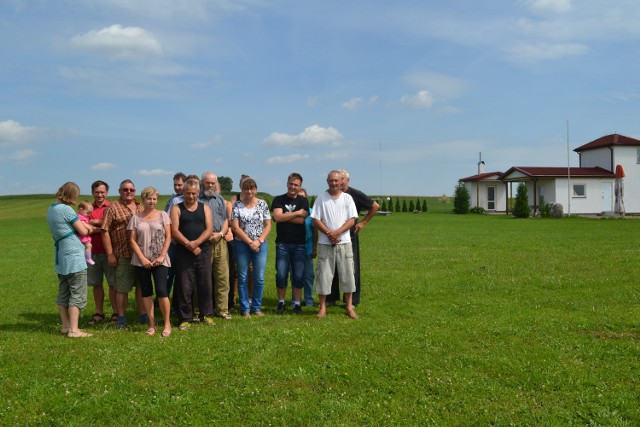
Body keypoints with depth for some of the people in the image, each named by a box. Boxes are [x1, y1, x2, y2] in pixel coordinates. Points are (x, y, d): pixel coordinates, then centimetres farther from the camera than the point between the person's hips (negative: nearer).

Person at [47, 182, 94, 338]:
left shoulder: (51, 209, 10)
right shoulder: (66, 209, -16)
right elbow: (83, 231, -11)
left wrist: (84, 225, 0)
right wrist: (87, 227, 10)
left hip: (61, 258, 9)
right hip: (74, 256, -9)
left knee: (63, 293, 15)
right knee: (78, 294, -4)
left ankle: (65, 325, 24)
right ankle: (73, 330, -4)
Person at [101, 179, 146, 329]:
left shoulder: (140, 207, 14)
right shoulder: (113, 208, -2)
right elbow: (105, 231, -7)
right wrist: (110, 254, -11)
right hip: (123, 255, -5)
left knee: (142, 285, 12)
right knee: (122, 288, 2)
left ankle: (143, 315, 21)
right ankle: (121, 318, 13)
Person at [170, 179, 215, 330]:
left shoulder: (205, 208, 10)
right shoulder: (176, 208, 4)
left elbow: (209, 229, 0)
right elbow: (174, 231, -6)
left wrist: (196, 243, -15)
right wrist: (188, 245, -14)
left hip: (203, 251, 2)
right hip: (183, 253, -2)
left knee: (205, 285, 5)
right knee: (185, 287, 0)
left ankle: (206, 315, 16)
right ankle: (185, 318, 8)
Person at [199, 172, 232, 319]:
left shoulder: (220, 199, 18)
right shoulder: (196, 200, 2)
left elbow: (226, 220, 14)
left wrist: (220, 234, -4)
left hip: (220, 242, 4)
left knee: (222, 277, 4)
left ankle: (222, 309, 11)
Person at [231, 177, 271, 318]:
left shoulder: (263, 204, 4)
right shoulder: (237, 205, 0)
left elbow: (268, 225, 2)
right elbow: (235, 227, -6)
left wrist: (258, 241, -10)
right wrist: (250, 242, -11)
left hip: (260, 245, 1)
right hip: (242, 245, -1)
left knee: (259, 278, 2)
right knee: (243, 278, 4)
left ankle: (257, 307, 17)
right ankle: (245, 309, 14)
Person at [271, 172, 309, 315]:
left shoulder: (303, 201, 7)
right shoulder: (279, 200, 5)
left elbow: (302, 220, -8)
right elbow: (277, 217, -12)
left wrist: (284, 217, -8)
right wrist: (297, 213, -8)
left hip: (299, 244, 1)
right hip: (282, 243, -1)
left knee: (298, 275, 3)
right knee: (281, 275, 0)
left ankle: (297, 304, 14)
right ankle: (281, 303, 14)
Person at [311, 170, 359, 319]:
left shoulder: (347, 198, 4)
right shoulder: (321, 198, 3)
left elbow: (352, 220, -2)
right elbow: (316, 220, -1)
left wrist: (337, 233, -15)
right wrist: (329, 233, -15)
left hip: (344, 242, 1)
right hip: (325, 243, -1)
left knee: (347, 274, 3)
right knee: (323, 274, 2)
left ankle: (349, 307, 12)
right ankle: (323, 307, 10)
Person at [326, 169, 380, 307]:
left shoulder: (355, 194, -5)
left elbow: (375, 206, 3)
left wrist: (363, 222, 0)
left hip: (350, 235, -3)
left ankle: (352, 300, 9)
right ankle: (331, 298, 19)